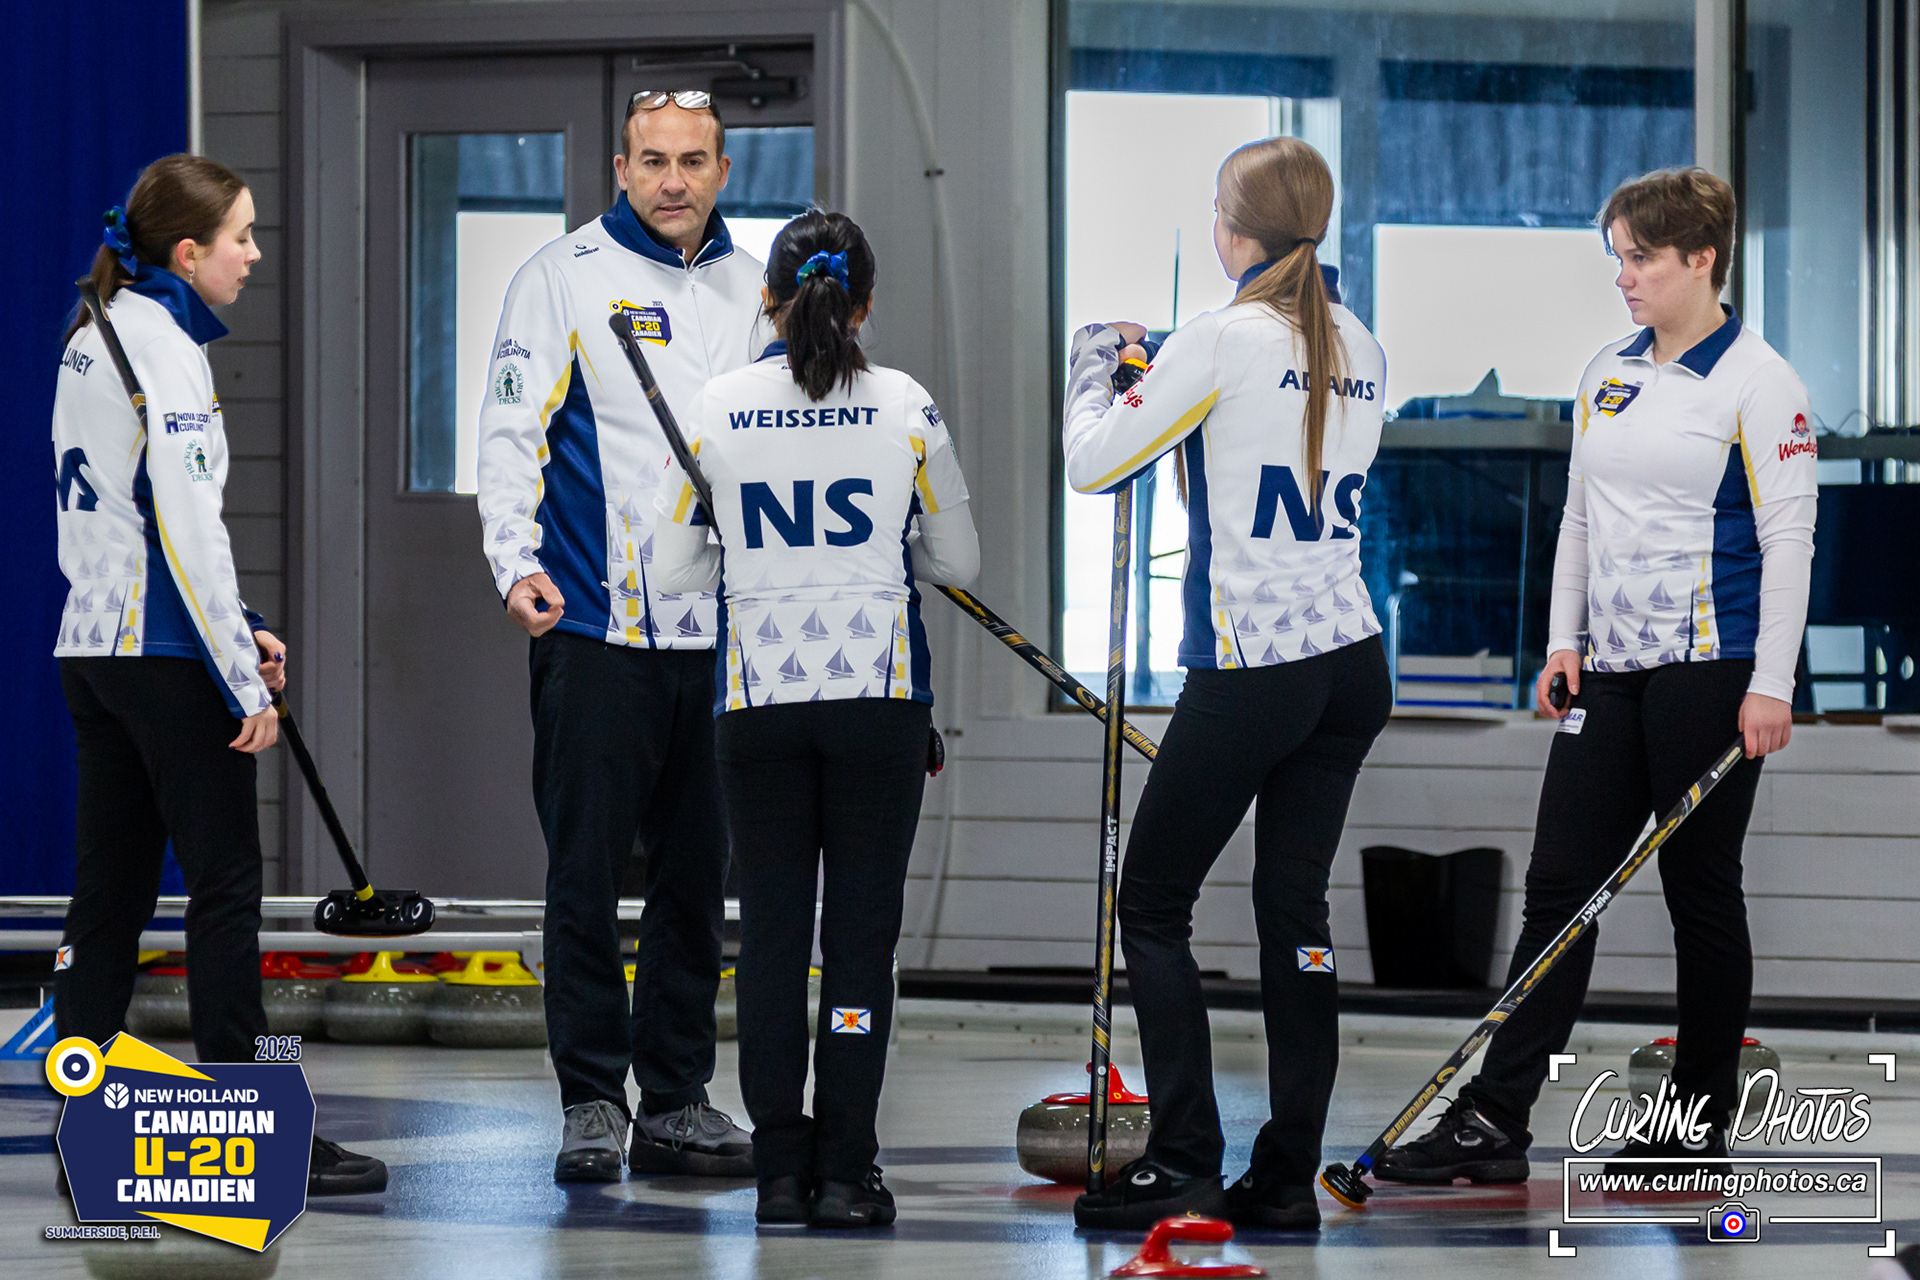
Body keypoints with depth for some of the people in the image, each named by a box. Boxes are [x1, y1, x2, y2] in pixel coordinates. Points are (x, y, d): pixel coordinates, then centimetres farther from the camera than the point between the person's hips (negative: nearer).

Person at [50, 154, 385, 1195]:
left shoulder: (90, 338, 14)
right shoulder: (165, 347, -14)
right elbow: (187, 525, -18)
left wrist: (239, 630, 16)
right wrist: (248, 681, -15)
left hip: (92, 643, 9)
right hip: (168, 654, -9)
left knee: (110, 887, 10)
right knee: (225, 884, -4)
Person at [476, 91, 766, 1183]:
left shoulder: (756, 287, 12)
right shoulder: (564, 276, -2)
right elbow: (514, 429, -6)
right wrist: (518, 561, -20)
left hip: (724, 631, 5)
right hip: (598, 628, -4)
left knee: (698, 874, 9)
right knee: (588, 870, -2)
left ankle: (677, 1100, 16)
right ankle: (593, 1100, 6)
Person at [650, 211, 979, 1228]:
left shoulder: (717, 408, -1)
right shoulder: (905, 407, -3)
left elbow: (674, 566, 5)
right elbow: (957, 561, 7)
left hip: (758, 698, 1)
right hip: (880, 693, -1)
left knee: (770, 926, 7)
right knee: (861, 926, 4)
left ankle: (779, 1171, 7)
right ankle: (843, 1172, 2)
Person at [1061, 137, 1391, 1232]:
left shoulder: (1223, 340, -11)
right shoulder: (1362, 352, 9)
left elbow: (1092, 463, -4)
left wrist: (1096, 364, 14)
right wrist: (1167, 380, 23)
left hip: (1250, 673, -6)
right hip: (1353, 662, 6)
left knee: (1153, 906, 4)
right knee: (1296, 907, 10)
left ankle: (1184, 1169, -2)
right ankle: (1289, 1176, 7)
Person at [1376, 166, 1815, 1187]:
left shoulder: (1758, 383, -8)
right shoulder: (1606, 376, 13)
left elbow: (1788, 538, -11)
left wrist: (1771, 684, -15)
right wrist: (1564, 640, 11)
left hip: (1709, 667, -7)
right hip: (1611, 671, 7)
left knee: (1701, 890, 1)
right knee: (1560, 882, 0)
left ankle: (1701, 1126, 10)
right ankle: (1495, 1118, -4)